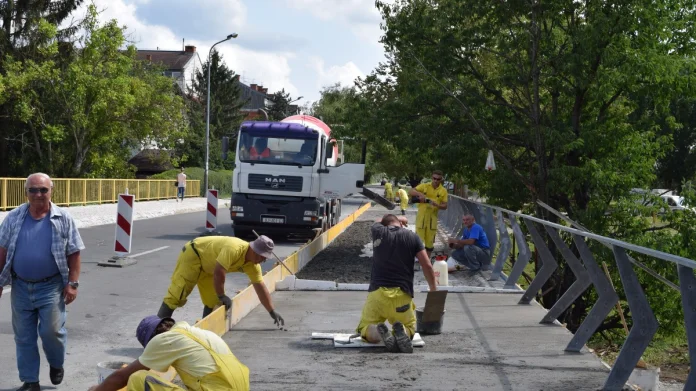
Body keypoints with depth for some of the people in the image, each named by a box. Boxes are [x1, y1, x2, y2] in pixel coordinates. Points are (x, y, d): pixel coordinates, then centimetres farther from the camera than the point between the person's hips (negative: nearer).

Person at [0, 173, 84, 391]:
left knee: (51, 331, -6)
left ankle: (56, 364, 24)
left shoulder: (63, 219, -3)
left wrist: (72, 283, -7)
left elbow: (74, 254, -1)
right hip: (21, 287, 3)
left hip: (51, 287, -2)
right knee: (24, 336, 7)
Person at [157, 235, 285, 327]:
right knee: (177, 293, -14)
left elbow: (260, 287, -2)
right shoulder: (234, 249, -36)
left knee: (213, 300, 4)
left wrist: (272, 311, -1)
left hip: (207, 265, 9)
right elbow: (219, 272, -37)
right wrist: (222, 296, -26)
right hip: (193, 254, -9)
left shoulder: (252, 265, -9)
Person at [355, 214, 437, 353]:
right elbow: (427, 266, 2)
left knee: (364, 329, 16)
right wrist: (433, 290, 14)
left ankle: (378, 332, -22)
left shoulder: (378, 232, 9)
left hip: (377, 291, 0)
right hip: (402, 294, 0)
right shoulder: (412, 237, 7)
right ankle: (402, 331, -17)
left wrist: (397, 218, 55)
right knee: (410, 327, 23)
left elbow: (378, 223, 36)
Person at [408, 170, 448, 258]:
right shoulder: (424, 186, -2)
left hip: (432, 217, 1)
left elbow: (445, 206, -2)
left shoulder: (443, 191, -1)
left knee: (430, 241, 8)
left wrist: (436, 204, -22)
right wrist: (419, 194, -26)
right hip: (421, 216, -1)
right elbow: (411, 192, -7)